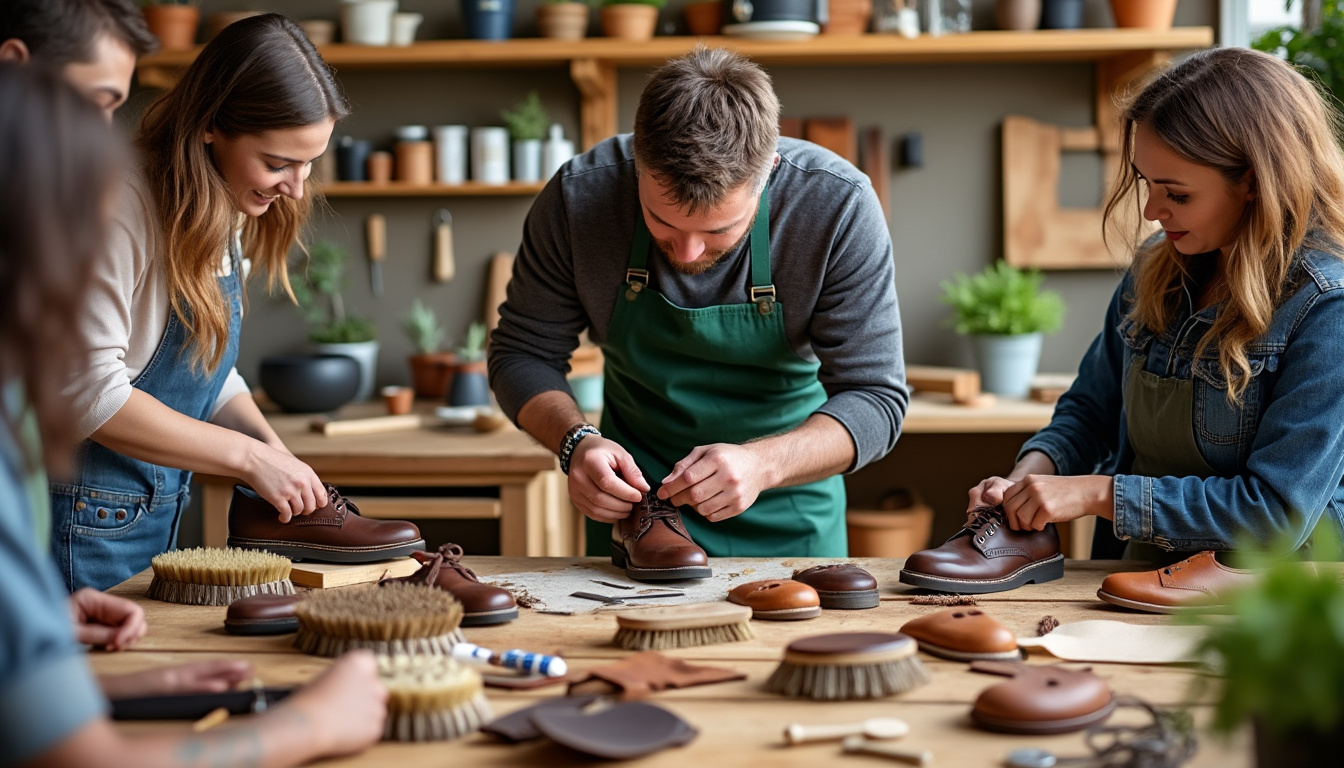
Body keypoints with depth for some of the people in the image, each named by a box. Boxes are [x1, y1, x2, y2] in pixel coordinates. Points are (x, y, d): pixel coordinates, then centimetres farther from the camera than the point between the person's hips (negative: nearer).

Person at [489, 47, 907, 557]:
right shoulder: (579, 198, -21)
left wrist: (761, 464, -38)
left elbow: (874, 399, -20)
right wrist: (576, 442, -27)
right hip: (632, 488, 1)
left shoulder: (839, 206, -25)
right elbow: (523, 355, -7)